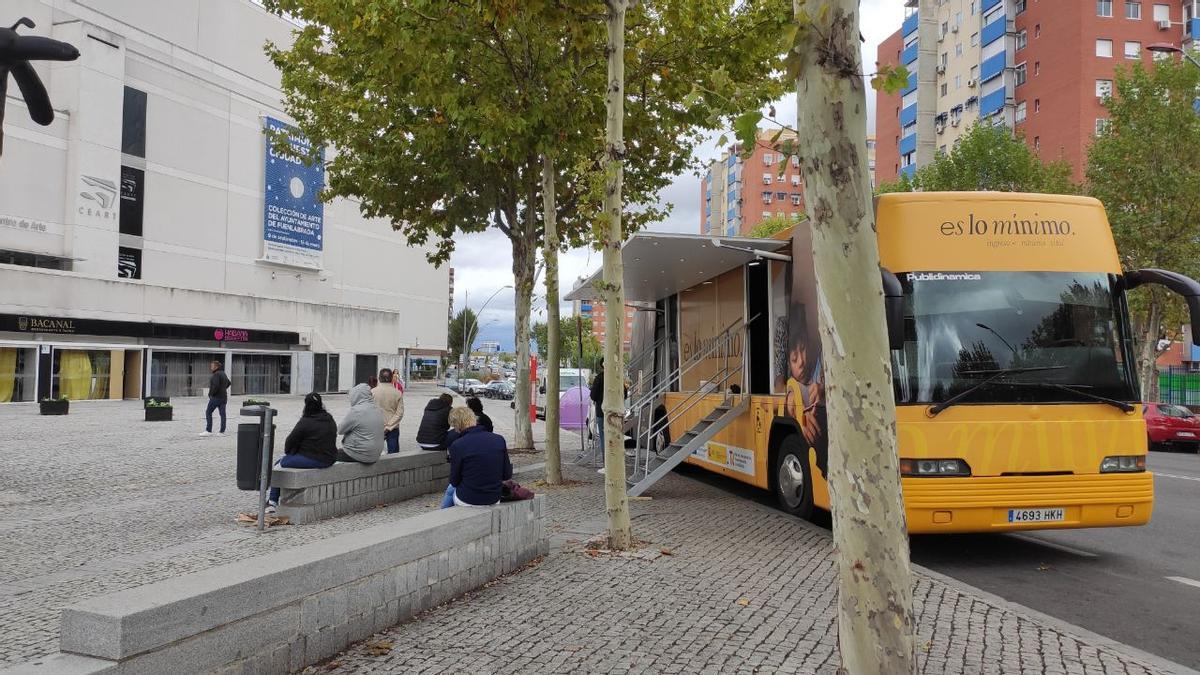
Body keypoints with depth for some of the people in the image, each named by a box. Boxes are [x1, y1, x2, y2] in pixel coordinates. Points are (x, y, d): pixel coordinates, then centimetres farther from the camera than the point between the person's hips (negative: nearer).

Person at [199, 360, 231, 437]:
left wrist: (211, 394, -13)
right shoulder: (223, 373, 14)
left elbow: (215, 385, -24)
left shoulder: (216, 374, -14)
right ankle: (222, 431, 3)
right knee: (222, 414, 5)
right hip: (223, 396, 9)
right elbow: (228, 383, 27)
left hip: (216, 397, -9)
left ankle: (208, 431, -4)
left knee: (208, 412, -1)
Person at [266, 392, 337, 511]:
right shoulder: (330, 420, 8)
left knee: (279, 464, 11)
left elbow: (290, 442, -6)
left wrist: (288, 452, 16)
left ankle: (272, 502, 14)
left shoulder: (305, 422, -14)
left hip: (312, 460, -8)